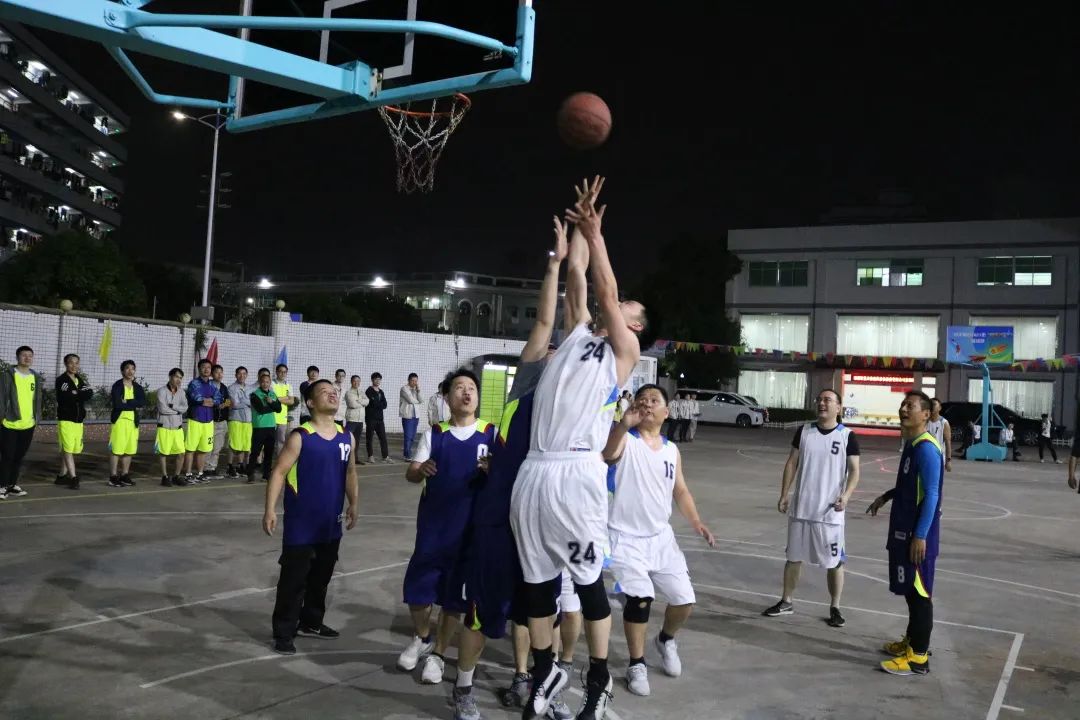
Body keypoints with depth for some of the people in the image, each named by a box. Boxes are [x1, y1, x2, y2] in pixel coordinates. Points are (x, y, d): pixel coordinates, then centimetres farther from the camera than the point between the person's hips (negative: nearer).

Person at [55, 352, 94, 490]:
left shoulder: (81, 380, 15)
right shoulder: (61, 380, -5)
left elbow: (90, 394, -2)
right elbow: (66, 398, -18)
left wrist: (76, 394, -14)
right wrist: (81, 395, -8)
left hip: (79, 420, 6)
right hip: (66, 419, -6)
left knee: (69, 449, 10)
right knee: (67, 449, -7)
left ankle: (62, 475, 19)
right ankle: (73, 478, -10)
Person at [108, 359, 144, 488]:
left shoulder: (138, 387, 11)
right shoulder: (117, 385, -5)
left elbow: (143, 402, -7)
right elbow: (117, 404, -18)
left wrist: (127, 402, -16)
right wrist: (134, 405, -11)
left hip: (133, 421, 6)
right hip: (120, 420, -6)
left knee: (129, 450, 8)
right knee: (116, 449, -5)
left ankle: (124, 475, 17)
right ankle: (113, 477, 0)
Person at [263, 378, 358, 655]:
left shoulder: (346, 437, 4)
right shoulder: (300, 437, -13)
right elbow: (279, 472, -14)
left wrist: (353, 504, 12)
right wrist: (270, 509, -21)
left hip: (330, 523, 6)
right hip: (301, 523, -6)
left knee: (321, 576, 18)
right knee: (294, 579, -1)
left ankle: (311, 622, 35)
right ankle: (284, 633, 10)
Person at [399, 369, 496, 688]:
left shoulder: (491, 434, -2)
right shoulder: (434, 434, 3)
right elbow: (410, 473, -2)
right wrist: (421, 471, -25)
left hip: (471, 527, -1)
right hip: (433, 525, 1)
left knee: (456, 594, 7)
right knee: (416, 588, 3)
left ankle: (437, 654, 27)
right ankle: (422, 638, 33)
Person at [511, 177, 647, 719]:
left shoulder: (624, 349, 7)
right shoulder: (579, 331, 20)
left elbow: (606, 292, -2)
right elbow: (578, 278, 20)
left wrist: (595, 236, -3)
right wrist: (579, 228, 27)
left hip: (577, 474, -5)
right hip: (534, 472, 5)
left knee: (588, 579, 4)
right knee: (536, 580, 12)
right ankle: (545, 671, 29)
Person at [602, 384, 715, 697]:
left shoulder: (672, 449, 7)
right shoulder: (625, 440, -11)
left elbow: (680, 490, 16)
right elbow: (606, 454, -35)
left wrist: (696, 522, -1)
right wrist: (624, 424, -54)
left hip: (661, 537, 5)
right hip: (626, 538, -5)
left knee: (684, 600, 4)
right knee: (639, 598, -19)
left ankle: (666, 639, 37)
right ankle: (636, 665, 4)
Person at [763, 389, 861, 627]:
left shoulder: (847, 436, -5)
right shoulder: (804, 431, 3)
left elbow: (854, 471, -5)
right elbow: (792, 463, 7)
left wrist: (846, 495, -21)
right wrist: (784, 495, 2)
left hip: (830, 512, -3)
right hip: (801, 508, 3)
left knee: (835, 562, 6)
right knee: (794, 557, 14)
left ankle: (834, 608, 21)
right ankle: (786, 602, 27)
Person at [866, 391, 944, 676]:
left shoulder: (926, 448, -19)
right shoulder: (912, 444, 12)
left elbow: (931, 495, -22)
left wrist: (920, 535, -23)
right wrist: (886, 497, 21)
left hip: (918, 533, -10)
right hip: (905, 530, 10)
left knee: (919, 593, -3)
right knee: (910, 591, 18)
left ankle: (919, 657, 3)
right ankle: (912, 641, 30)